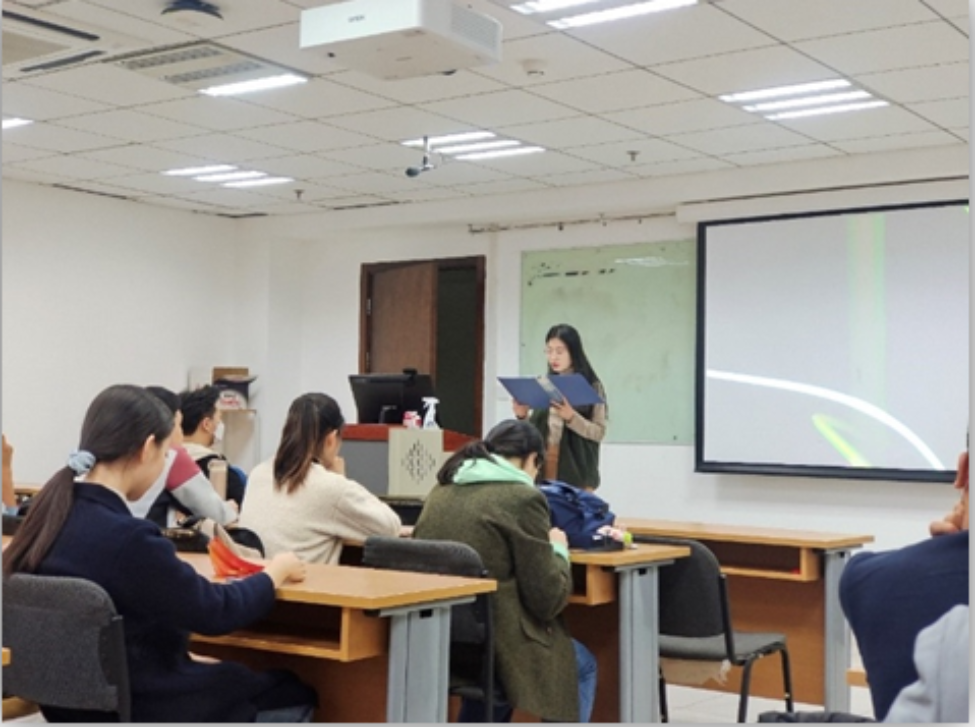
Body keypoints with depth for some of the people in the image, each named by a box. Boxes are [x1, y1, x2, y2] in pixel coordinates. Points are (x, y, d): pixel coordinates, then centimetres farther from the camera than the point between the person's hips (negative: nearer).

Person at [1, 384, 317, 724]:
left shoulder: (55, 509, -2)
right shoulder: (125, 536, -28)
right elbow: (217, 611, -16)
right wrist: (276, 571, 0)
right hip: (130, 704, -8)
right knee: (294, 694, 9)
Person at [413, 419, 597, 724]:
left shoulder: (443, 490, 9)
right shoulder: (523, 498, -10)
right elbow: (546, 599, -9)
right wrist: (558, 550, 9)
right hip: (488, 645, -7)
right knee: (582, 665, 20)